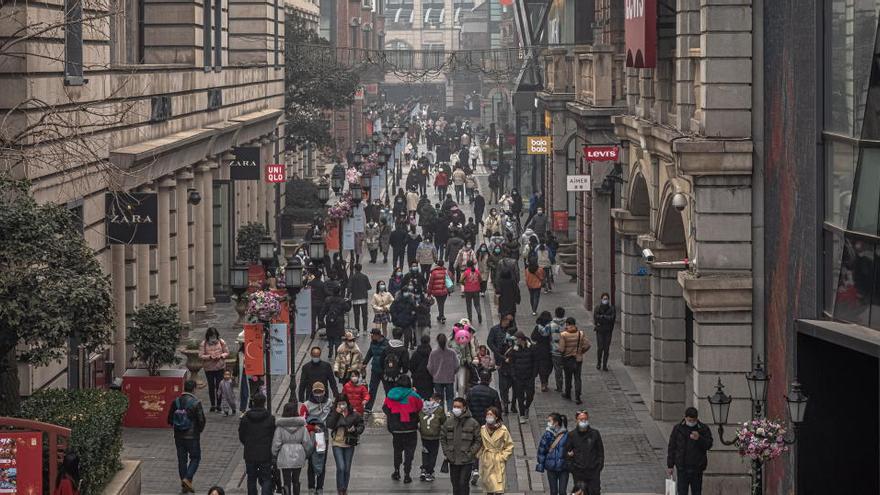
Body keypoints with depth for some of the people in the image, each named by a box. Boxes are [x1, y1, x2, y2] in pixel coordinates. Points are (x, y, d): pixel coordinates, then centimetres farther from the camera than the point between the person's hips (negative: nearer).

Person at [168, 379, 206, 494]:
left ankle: (184, 485, 16)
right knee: (195, 458, 11)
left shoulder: (176, 402, -1)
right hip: (192, 436, -4)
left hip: (178, 436, 4)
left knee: (182, 459, 12)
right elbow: (201, 420, -13)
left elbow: (170, 419, 4)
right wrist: (199, 430, 6)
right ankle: (187, 478, -7)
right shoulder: (196, 403, -15)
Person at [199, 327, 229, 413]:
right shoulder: (203, 344, -4)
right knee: (211, 386, 7)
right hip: (208, 368, 0)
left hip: (220, 367, 0)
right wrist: (210, 357, -22)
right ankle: (213, 405, 18)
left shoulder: (221, 342, -1)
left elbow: (227, 353, 4)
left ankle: (219, 405, 11)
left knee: (219, 386, 1)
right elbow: (200, 355, -7)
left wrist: (221, 356, -16)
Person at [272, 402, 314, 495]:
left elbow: (276, 443, -7)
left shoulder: (280, 427, -8)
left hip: (284, 458, -3)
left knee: (286, 481, 1)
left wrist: (274, 456, 5)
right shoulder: (301, 426, -3)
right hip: (298, 457, 3)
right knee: (296, 480, 16)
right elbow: (307, 442, 0)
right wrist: (307, 454, 15)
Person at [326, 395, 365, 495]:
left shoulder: (354, 415, -1)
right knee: (341, 467, -13)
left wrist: (355, 429, -14)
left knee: (347, 469, 8)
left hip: (349, 445, 2)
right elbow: (329, 426, -14)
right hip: (337, 443, -2)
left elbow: (361, 426, 7)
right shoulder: (333, 414, -1)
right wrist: (336, 413, -19)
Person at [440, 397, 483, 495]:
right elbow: (442, 438, 15)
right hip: (453, 461, 4)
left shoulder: (472, 423, -7)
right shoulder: (449, 422, 3)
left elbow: (479, 441, -2)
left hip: (467, 461, -4)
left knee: (463, 484, -8)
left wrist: (470, 453, -10)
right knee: (455, 485, 11)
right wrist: (446, 453, 6)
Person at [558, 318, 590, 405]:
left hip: (567, 359, -1)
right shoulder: (581, 334, -8)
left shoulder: (563, 335, -16)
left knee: (568, 378, 17)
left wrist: (562, 354, 3)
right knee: (577, 379, 5)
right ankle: (577, 397, -1)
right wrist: (581, 352, 6)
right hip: (578, 359, 1)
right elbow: (587, 345, -10)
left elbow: (561, 349, -19)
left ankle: (567, 394, 32)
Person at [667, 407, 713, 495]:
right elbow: (672, 448, 7)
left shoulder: (704, 429, 2)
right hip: (682, 467, 0)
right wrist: (670, 465, 4)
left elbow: (709, 445, -6)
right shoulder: (678, 429, 3)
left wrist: (699, 438, -25)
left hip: (697, 468, 0)